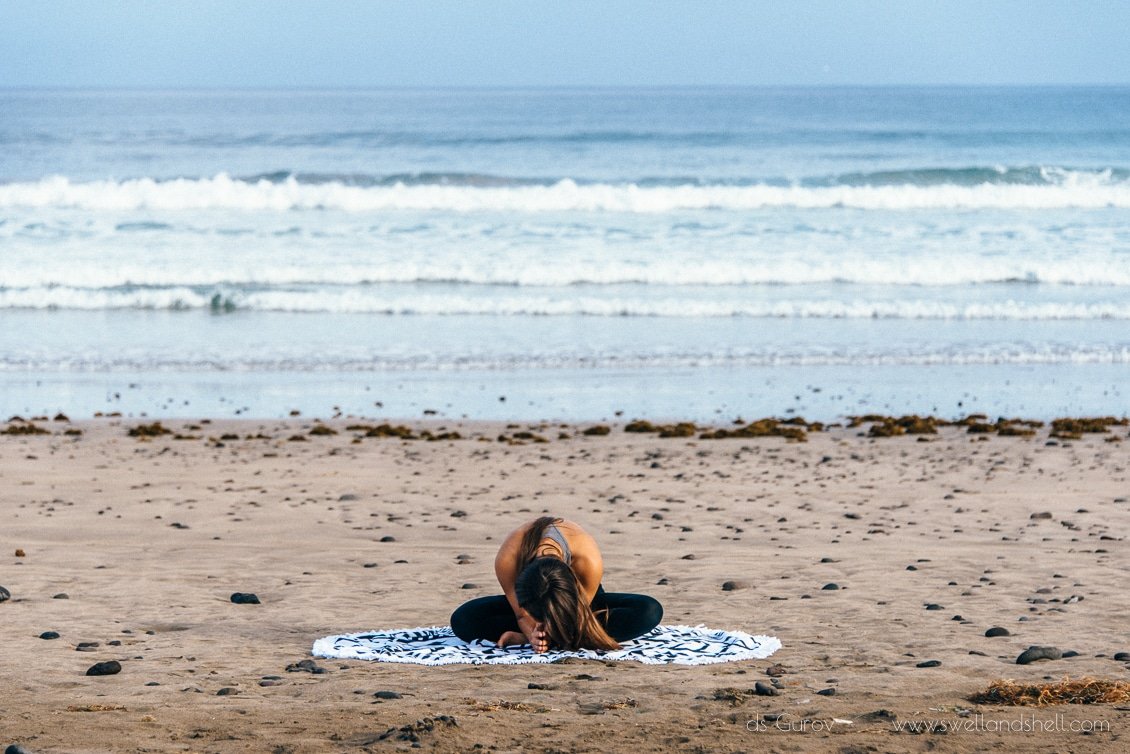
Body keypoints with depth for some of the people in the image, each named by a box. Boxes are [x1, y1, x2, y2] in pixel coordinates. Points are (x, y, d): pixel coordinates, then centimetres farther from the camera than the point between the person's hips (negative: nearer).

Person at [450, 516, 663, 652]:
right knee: (461, 620, -28)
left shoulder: (589, 561, -43)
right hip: (529, 593, 0)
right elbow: (521, 614, -24)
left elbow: (576, 614, -26)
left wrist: (525, 636, -42)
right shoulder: (506, 560, -41)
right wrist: (533, 634, -46)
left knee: (649, 612, -31)